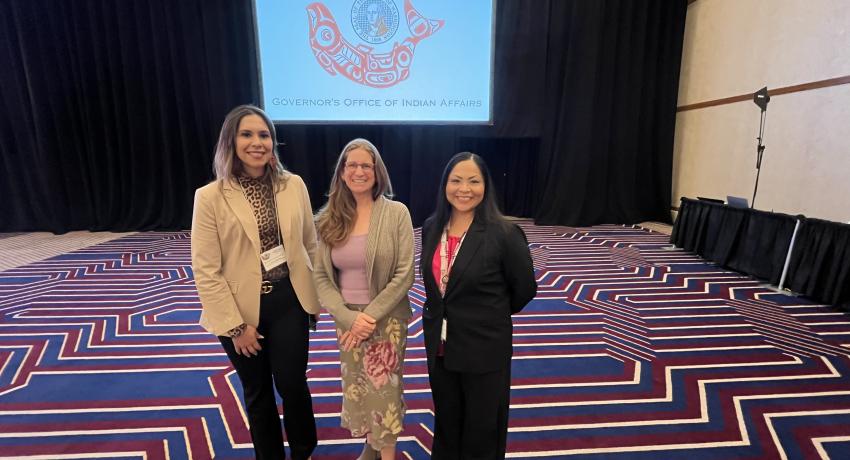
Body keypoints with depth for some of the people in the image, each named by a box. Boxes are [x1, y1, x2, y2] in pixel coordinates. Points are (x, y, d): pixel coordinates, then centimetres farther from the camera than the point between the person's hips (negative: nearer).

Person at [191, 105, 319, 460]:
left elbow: (310, 246, 4)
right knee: (257, 392, 18)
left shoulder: (294, 185, -3)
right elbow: (206, 271, -10)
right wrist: (235, 325, -9)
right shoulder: (210, 197, -10)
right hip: (242, 308, -1)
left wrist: (314, 298, 7)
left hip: (288, 301, 1)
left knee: (292, 384, 10)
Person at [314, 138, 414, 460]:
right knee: (357, 390, 18)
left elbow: (404, 275, -13)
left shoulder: (397, 213, -10)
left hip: (386, 319, -3)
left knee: (383, 391, 8)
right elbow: (321, 277, -1)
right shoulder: (330, 219, 0)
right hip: (346, 319, 4)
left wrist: (370, 316, -16)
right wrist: (348, 317, -13)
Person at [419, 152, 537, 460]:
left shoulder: (503, 233, -18)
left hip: (485, 348, -4)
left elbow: (524, 289, -7)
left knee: (481, 431, 18)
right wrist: (439, 315, 7)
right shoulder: (431, 227, -2)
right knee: (445, 425, 25)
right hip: (439, 346, 5)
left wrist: (490, 316, 5)